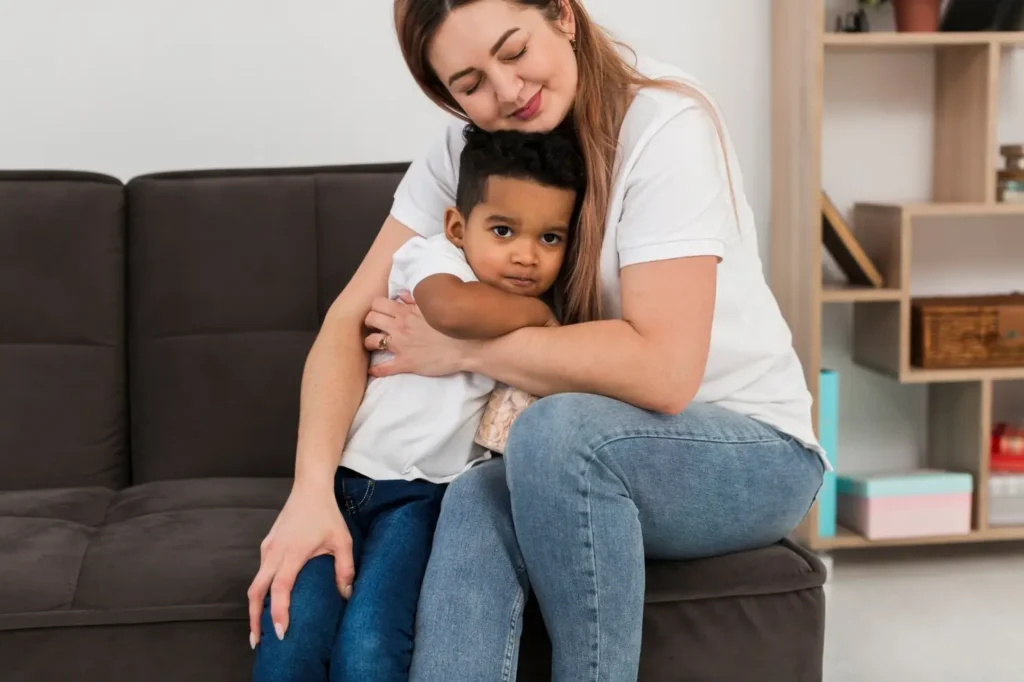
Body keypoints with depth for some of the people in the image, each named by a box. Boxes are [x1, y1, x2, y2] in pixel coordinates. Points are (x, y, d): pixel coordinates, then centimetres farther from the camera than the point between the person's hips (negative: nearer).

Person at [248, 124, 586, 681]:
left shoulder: (537, 325, 10)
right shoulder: (431, 257, -6)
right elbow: (450, 310, -30)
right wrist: (539, 313, -15)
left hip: (424, 495, 2)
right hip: (343, 478, -2)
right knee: (292, 630, -21)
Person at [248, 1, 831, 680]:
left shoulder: (667, 128, -20)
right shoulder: (464, 153, -3)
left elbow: (662, 371, -28)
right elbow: (351, 318, -8)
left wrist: (461, 346, -20)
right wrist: (311, 490, -24)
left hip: (754, 451, -4)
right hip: (584, 460, 4)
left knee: (557, 431, -35)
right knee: (473, 504, -30)